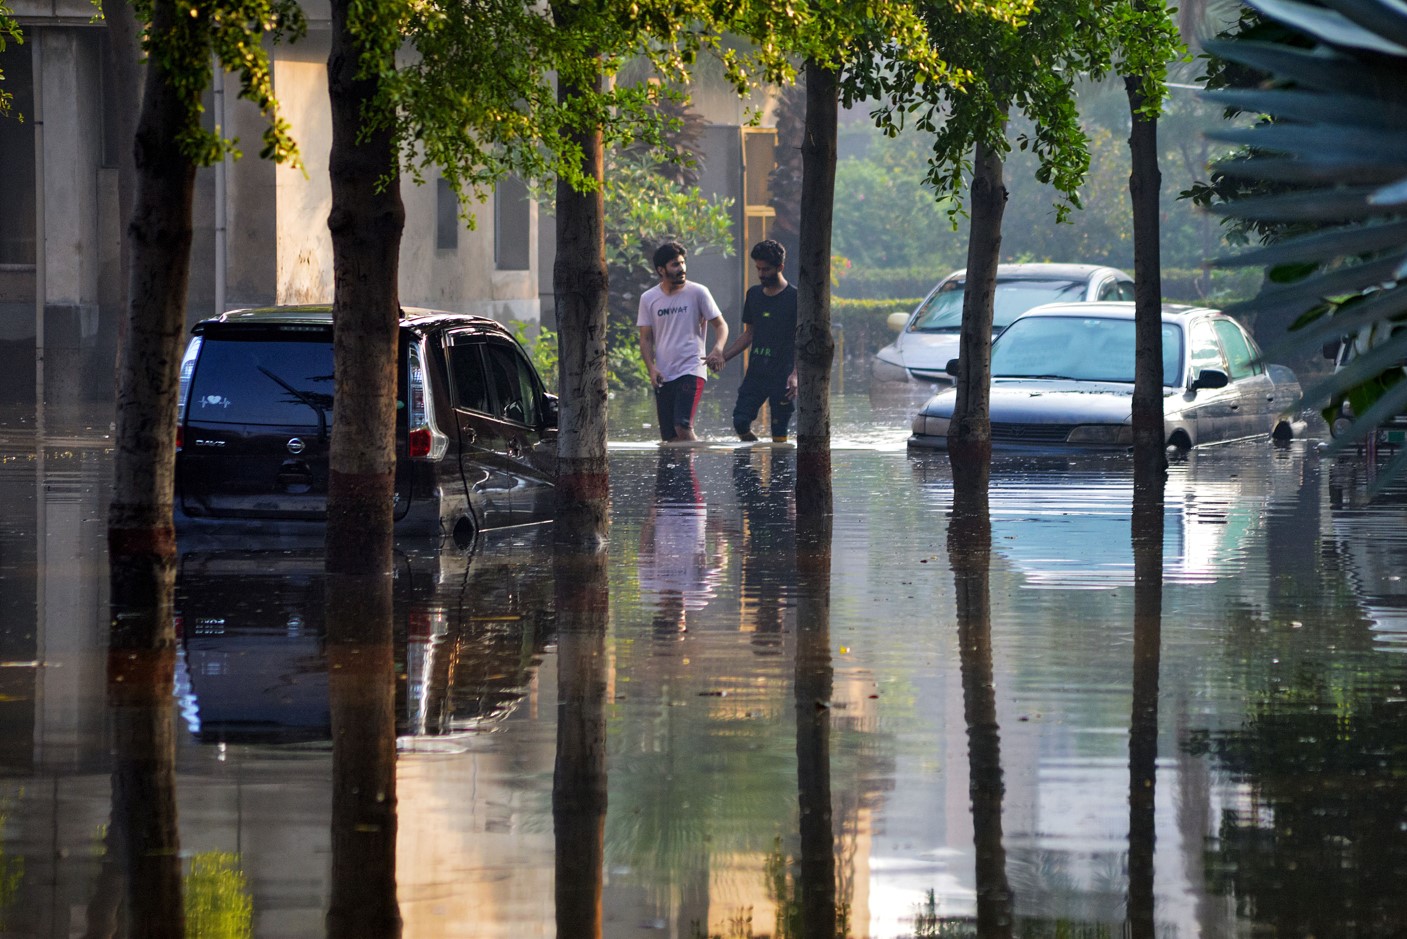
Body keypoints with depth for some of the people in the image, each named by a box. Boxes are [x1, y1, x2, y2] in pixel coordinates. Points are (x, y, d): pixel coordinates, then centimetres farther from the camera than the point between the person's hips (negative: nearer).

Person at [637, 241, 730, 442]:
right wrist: (652, 369, -7)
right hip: (663, 376, 4)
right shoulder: (648, 299, 7)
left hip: (691, 371, -4)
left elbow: (720, 325, 2)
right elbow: (646, 338, 9)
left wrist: (717, 350, -19)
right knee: (669, 436, 3)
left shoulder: (697, 293, -1)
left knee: (683, 428, -22)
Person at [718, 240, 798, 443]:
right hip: (756, 373, 5)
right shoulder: (754, 295, 12)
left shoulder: (794, 298, -5)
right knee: (740, 421, -6)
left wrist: (795, 374, -18)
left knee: (779, 434, -4)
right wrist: (722, 357, 10)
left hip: (782, 376, -5)